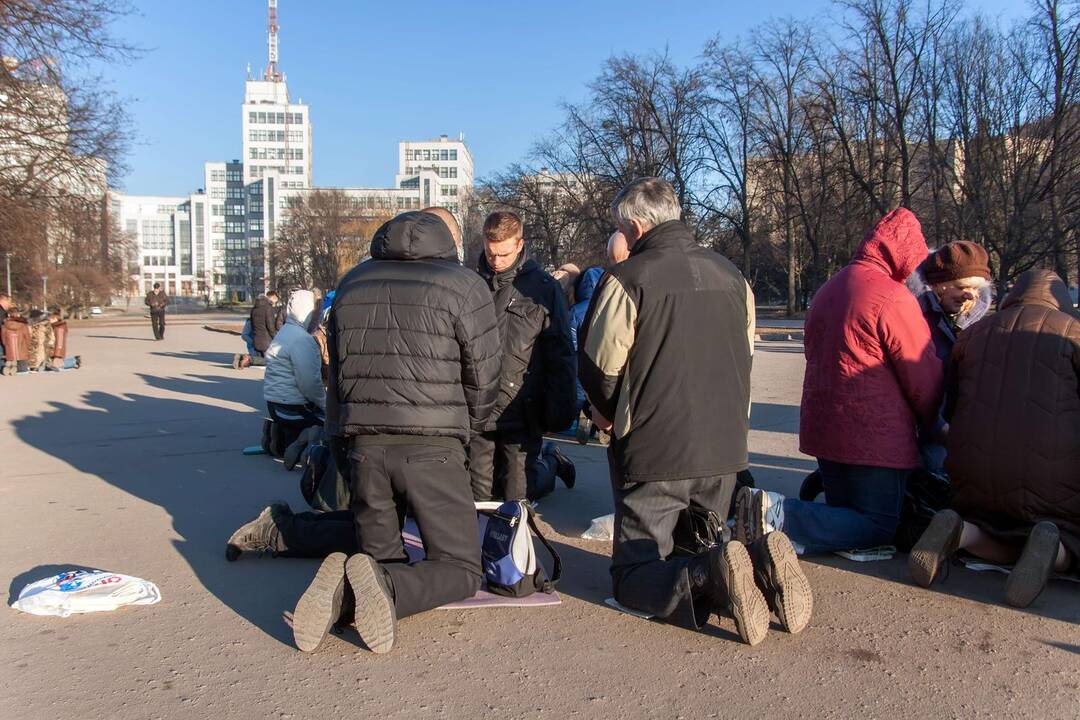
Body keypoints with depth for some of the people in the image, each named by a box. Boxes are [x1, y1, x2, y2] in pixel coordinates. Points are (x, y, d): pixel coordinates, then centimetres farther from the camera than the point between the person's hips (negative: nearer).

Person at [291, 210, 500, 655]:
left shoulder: (351, 285, 14)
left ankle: (342, 591, -13)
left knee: (380, 555, 20)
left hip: (363, 445, 5)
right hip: (432, 448, -4)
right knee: (461, 569, 6)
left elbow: (336, 374, 17)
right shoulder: (464, 287, -1)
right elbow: (484, 380, 0)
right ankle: (384, 587, -23)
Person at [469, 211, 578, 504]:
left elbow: (561, 355, -1)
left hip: (521, 413, -3)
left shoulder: (544, 288, -2)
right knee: (480, 496, 12)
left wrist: (560, 411, -5)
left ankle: (550, 462, 32)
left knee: (516, 497, 3)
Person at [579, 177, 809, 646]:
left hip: (653, 454, -6)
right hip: (725, 451, 6)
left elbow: (598, 369, -8)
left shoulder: (627, 279, -12)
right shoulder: (731, 274, 8)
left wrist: (607, 413, 14)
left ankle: (712, 579, -24)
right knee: (702, 552, 22)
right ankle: (762, 566, -10)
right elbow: (745, 358, 16)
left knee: (632, 574, 6)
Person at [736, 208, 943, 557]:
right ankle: (778, 516, -19)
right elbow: (925, 377, -8)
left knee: (846, 518, 19)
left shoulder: (828, 289, 13)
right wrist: (931, 425, 11)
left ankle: (771, 509, -6)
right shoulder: (893, 298, -14)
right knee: (878, 527, 2)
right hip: (875, 438, -8)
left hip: (823, 431, 8)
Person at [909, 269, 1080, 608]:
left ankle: (959, 532, -10)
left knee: (1006, 545, 23)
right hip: (1053, 475, -3)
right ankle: (1051, 549, -17)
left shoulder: (973, 334, 16)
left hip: (976, 470, 3)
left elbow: (951, 409, 20)